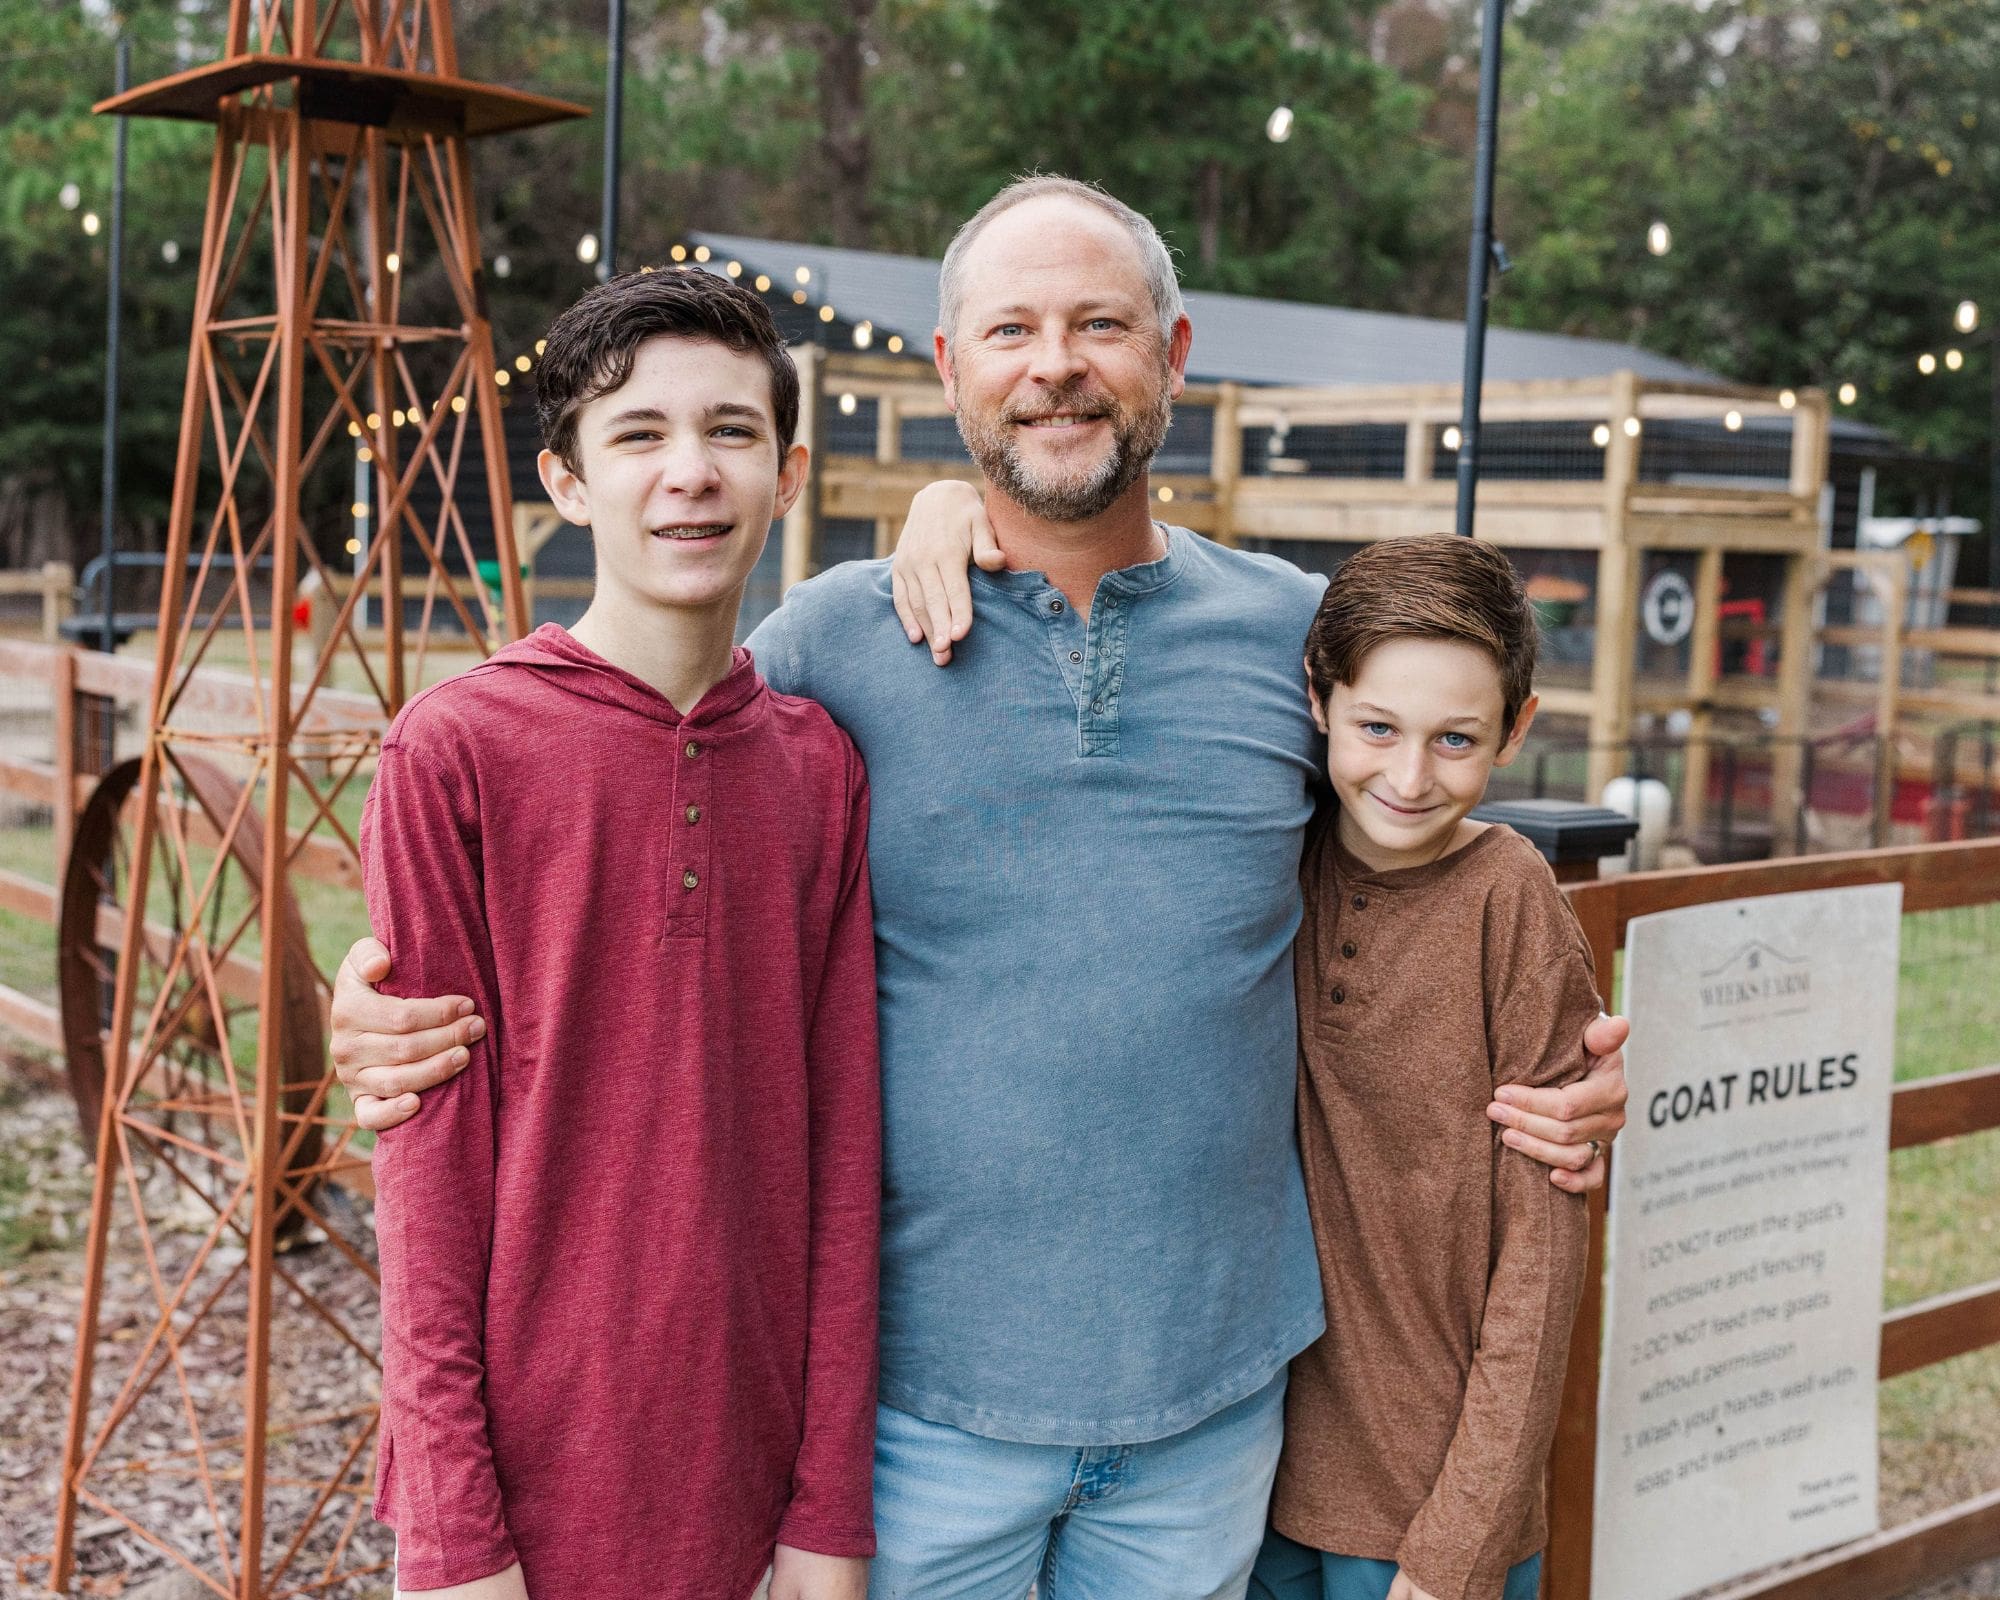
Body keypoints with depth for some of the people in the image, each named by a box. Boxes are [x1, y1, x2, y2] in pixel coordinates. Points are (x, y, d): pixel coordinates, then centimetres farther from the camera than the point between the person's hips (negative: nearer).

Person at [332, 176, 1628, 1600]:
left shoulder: (1299, 635, 1)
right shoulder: (829, 642, -5)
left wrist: (1558, 1082, 1)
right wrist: (405, 1007, -13)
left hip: (1215, 1383, 2)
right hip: (920, 1382, -2)